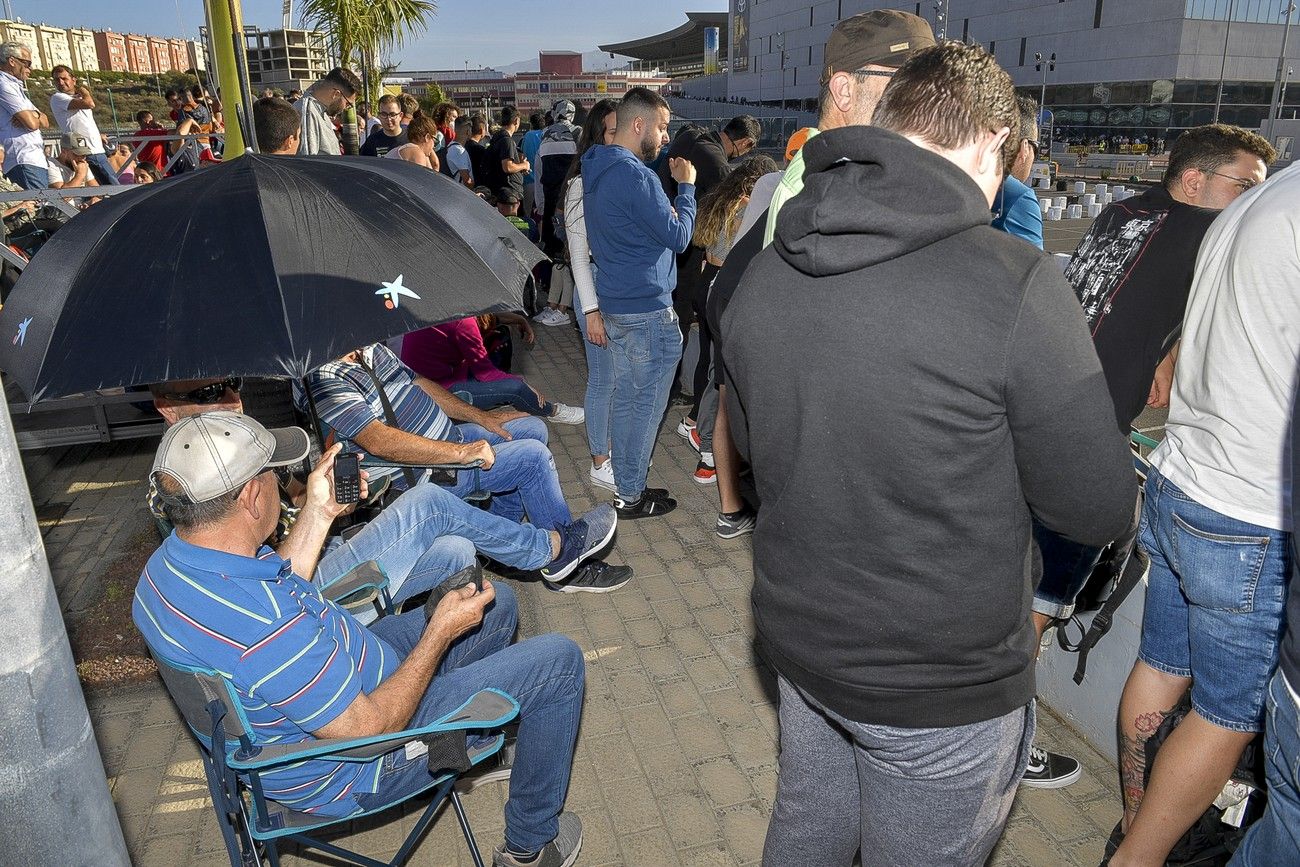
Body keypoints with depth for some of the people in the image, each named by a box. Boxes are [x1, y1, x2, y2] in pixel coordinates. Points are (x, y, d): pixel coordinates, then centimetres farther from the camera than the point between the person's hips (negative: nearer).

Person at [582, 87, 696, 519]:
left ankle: (626, 486, 26)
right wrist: (686, 186, -3)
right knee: (647, 404, 2)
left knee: (626, 398, 16)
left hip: (615, 304, 10)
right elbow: (678, 237, -14)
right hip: (647, 309, -10)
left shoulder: (597, 171, 11)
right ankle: (631, 496, 12)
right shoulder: (635, 176, -20)